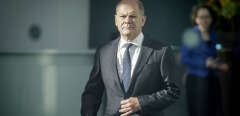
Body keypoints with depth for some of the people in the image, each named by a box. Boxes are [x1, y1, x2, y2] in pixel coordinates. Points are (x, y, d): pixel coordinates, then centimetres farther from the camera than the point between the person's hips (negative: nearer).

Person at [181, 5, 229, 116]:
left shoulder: (212, 35, 12)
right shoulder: (191, 35, -6)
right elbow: (184, 59, -9)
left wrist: (220, 65, 2)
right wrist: (205, 63, -17)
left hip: (212, 80, 6)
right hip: (196, 80, -6)